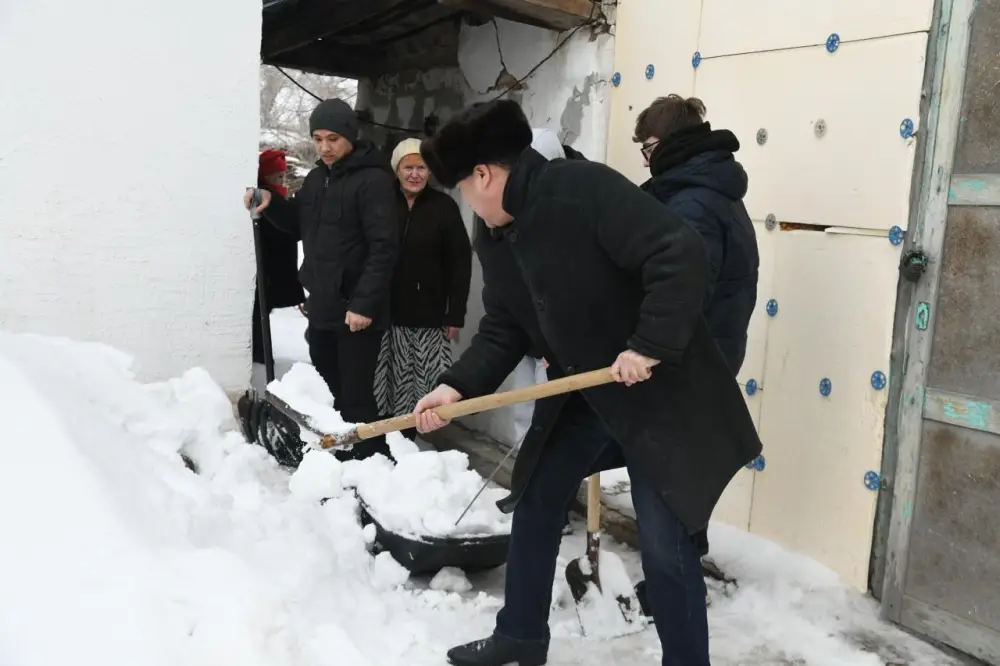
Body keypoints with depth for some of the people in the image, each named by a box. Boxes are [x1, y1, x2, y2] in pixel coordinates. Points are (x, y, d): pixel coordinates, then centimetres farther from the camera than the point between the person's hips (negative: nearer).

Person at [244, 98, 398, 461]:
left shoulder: (373, 180, -13)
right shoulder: (316, 177, 13)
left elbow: (383, 248, -19)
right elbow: (300, 224, 24)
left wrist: (364, 303, -23)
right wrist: (271, 205, 4)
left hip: (355, 310, -8)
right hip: (321, 307, 8)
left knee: (355, 398, -5)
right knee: (327, 393, 17)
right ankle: (335, 461, 31)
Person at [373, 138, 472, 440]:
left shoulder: (444, 206, 0)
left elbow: (460, 262, 0)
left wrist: (455, 315, -4)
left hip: (428, 312, -1)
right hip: (387, 310, 1)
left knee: (423, 384, 0)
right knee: (389, 382, 4)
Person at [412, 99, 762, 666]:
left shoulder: (583, 187, -23)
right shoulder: (494, 242, 4)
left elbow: (681, 252, -29)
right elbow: (503, 331, 6)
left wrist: (649, 345, -29)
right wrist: (457, 386, -7)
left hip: (659, 391, -8)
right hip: (580, 394, 9)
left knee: (664, 544, -1)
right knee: (534, 509, 16)